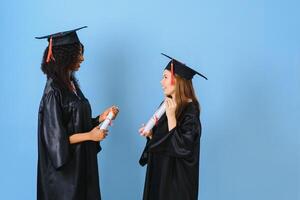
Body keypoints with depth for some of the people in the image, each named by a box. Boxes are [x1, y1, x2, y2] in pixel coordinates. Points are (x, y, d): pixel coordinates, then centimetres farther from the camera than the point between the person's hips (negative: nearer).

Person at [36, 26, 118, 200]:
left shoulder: (71, 83, 6)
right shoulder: (53, 92, -19)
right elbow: (54, 138, -19)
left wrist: (101, 118, 0)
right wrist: (90, 136, -16)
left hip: (82, 161, 8)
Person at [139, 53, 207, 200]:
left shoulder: (190, 110, -19)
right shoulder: (167, 104, 5)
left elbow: (181, 147, -25)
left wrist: (171, 116, -28)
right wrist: (150, 134, -5)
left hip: (177, 176, -8)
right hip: (160, 171, 8)